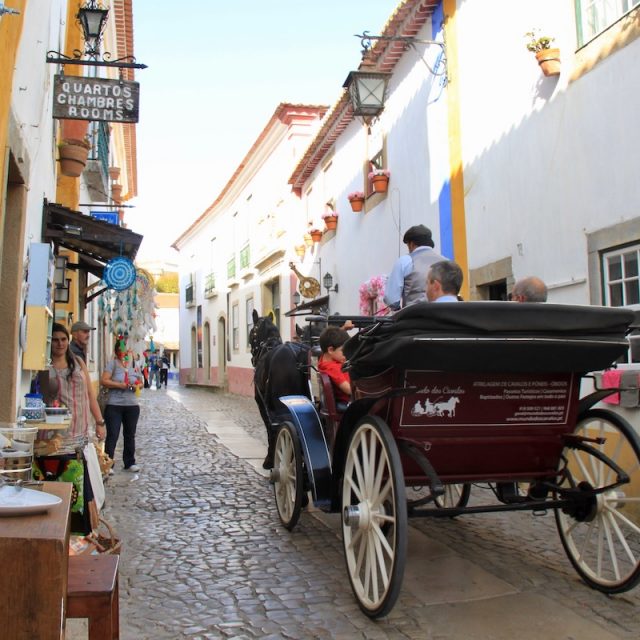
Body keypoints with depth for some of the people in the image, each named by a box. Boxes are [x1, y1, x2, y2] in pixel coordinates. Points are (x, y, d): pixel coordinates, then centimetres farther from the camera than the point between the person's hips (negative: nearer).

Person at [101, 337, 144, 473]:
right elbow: (103, 380, -13)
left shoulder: (134, 365, 9)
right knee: (112, 436, -4)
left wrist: (138, 386, -4)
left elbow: (141, 382, 18)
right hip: (114, 405, -5)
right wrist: (120, 385, -19)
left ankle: (130, 463, 24)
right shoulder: (113, 364, -4)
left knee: (130, 435, 13)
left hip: (132, 406, 5)